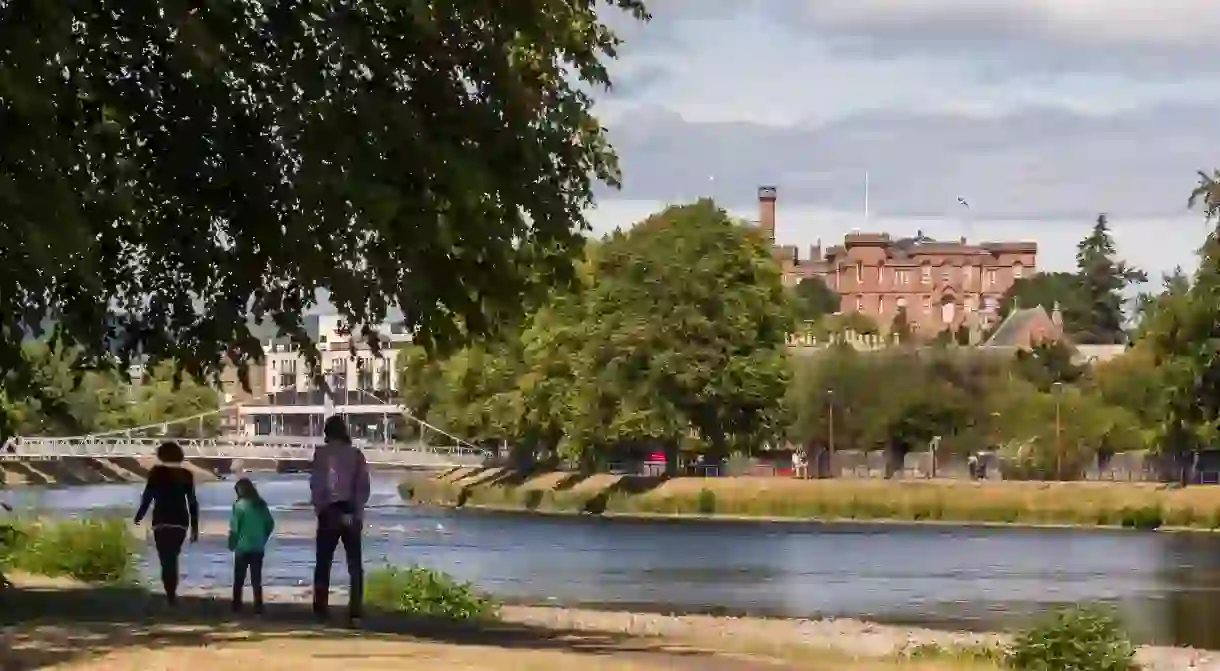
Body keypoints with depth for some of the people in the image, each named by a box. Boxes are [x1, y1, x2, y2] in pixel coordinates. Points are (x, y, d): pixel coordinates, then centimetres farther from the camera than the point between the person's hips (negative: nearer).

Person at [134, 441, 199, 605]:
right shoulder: (186, 475, 4)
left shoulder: (157, 472, -4)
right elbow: (192, 502, 4)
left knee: (166, 559, -3)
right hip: (180, 521, 3)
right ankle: (171, 593, 18)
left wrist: (140, 515, 10)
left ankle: (171, 595, -15)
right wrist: (195, 527, 8)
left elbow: (148, 495, -5)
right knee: (172, 558, 17)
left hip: (162, 521, -3)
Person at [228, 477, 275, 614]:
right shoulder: (261, 504, 4)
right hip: (258, 548, 4)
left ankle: (237, 605, 8)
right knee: (256, 579, 9)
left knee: (239, 579, 7)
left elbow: (234, 527, -14)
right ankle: (258, 606, 6)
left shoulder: (239, 505, -12)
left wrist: (231, 544, -2)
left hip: (242, 547, -4)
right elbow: (270, 524, 8)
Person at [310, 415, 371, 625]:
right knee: (355, 565, 4)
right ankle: (355, 612, -4)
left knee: (323, 564, 6)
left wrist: (319, 507, 1)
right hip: (351, 514, 2)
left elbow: (315, 483, -7)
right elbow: (363, 486, 1)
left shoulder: (322, 453, -2)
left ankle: (320, 610, 1)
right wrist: (358, 512, 5)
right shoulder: (356, 454, 5)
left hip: (329, 512, -2)